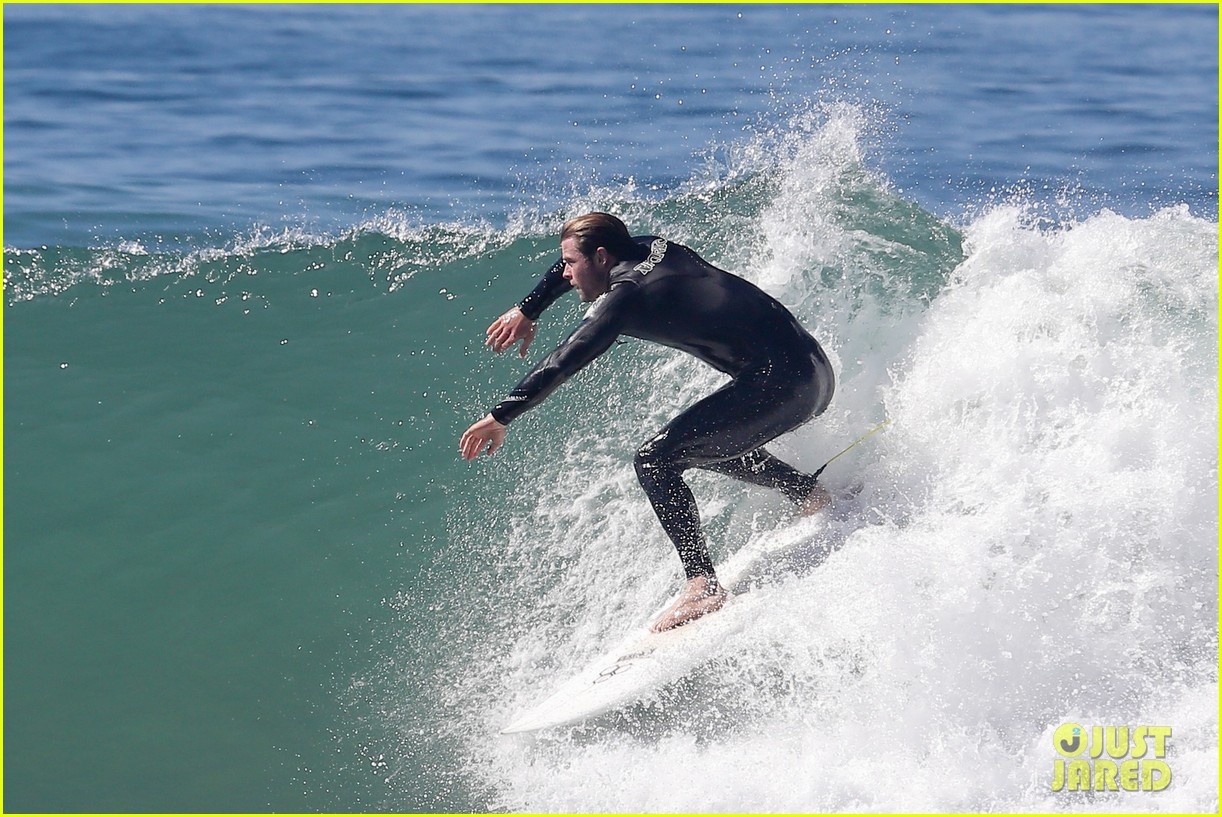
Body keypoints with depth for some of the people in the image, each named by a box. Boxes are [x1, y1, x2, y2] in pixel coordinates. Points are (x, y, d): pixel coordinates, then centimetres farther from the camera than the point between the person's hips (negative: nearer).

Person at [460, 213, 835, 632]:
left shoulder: (626, 295, -9)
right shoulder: (654, 251, 16)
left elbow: (562, 364, -15)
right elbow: (580, 253, 35)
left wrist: (501, 416, -11)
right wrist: (527, 311, 37)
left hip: (777, 380, -10)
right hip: (816, 375, 10)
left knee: (655, 461, -11)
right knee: (710, 446, 29)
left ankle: (703, 585, -17)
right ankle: (813, 496, 27)